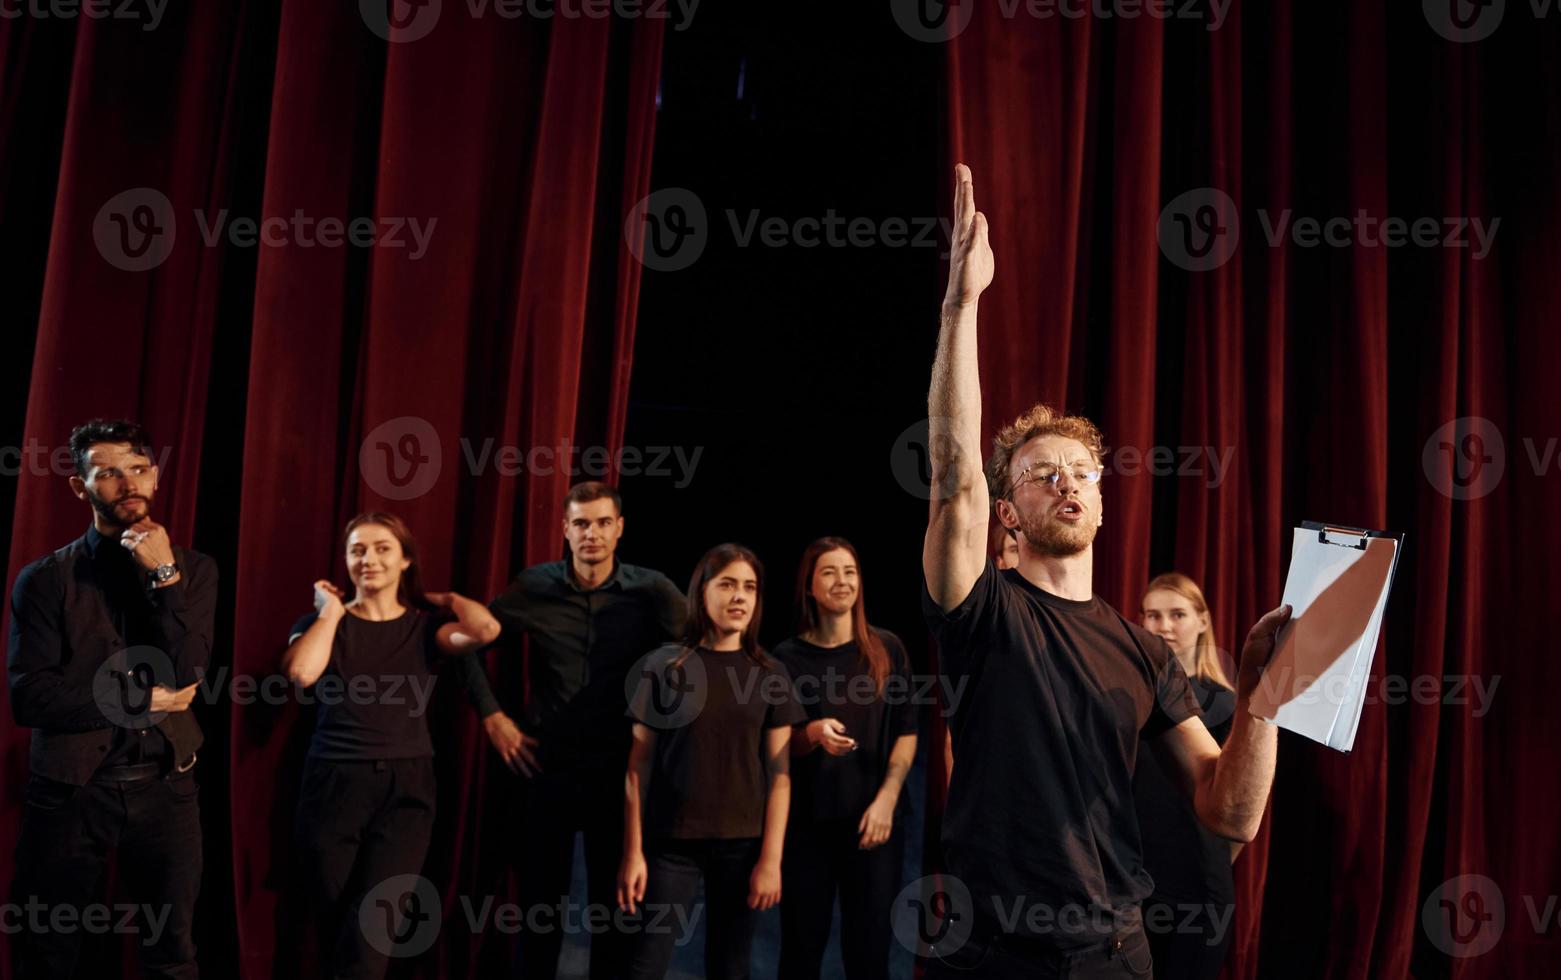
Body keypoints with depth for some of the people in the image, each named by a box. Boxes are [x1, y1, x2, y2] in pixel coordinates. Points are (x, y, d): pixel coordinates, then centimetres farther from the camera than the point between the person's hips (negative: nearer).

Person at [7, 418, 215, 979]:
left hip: (164, 784, 2)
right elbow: (28, 697, -14)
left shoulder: (194, 570, 3)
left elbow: (187, 676, -10)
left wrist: (165, 576, -16)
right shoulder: (45, 578, -4)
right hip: (70, 786, -1)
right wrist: (147, 700, -13)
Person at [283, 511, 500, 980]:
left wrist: (441, 598, 1)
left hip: (405, 788, -1)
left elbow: (486, 629, -18)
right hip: (333, 786, 1)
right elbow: (301, 672, -17)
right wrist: (331, 612, -4)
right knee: (336, 929, 8)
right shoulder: (321, 622, 7)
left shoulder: (425, 625, 5)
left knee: (370, 932, -13)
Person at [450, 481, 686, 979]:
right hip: (545, 766, 1)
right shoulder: (534, 587, -3)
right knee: (539, 902, 13)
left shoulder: (651, 591, -7)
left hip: (619, 770, -1)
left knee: (615, 906, 11)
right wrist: (492, 717, 1)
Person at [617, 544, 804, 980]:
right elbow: (638, 767, 0)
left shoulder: (771, 675, 3)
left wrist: (771, 859, -5)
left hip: (742, 844, 1)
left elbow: (779, 775, 2)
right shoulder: (664, 665, 0)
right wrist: (633, 851, -5)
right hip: (672, 843, -1)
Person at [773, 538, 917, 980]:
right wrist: (813, 733, -18)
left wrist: (886, 800, -9)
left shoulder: (886, 649, 1)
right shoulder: (788, 657, -1)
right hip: (805, 823, 0)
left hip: (873, 820, 0)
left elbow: (906, 732, 3)